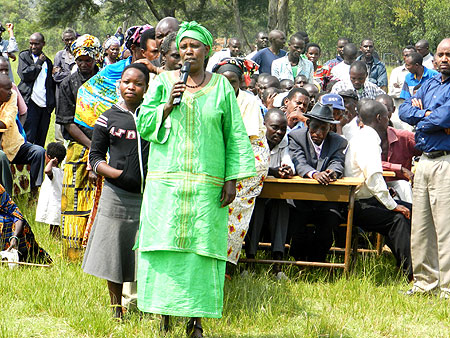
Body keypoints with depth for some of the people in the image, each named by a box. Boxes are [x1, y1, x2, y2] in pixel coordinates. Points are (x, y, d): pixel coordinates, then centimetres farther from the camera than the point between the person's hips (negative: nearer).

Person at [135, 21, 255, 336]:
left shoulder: (221, 86, 7)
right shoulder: (164, 82, 8)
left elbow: (235, 136, 5)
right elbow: (144, 125, 7)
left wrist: (232, 178, -2)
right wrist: (167, 105, -10)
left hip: (207, 184, -1)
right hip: (166, 181, 1)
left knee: (202, 247, -4)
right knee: (165, 244, -3)